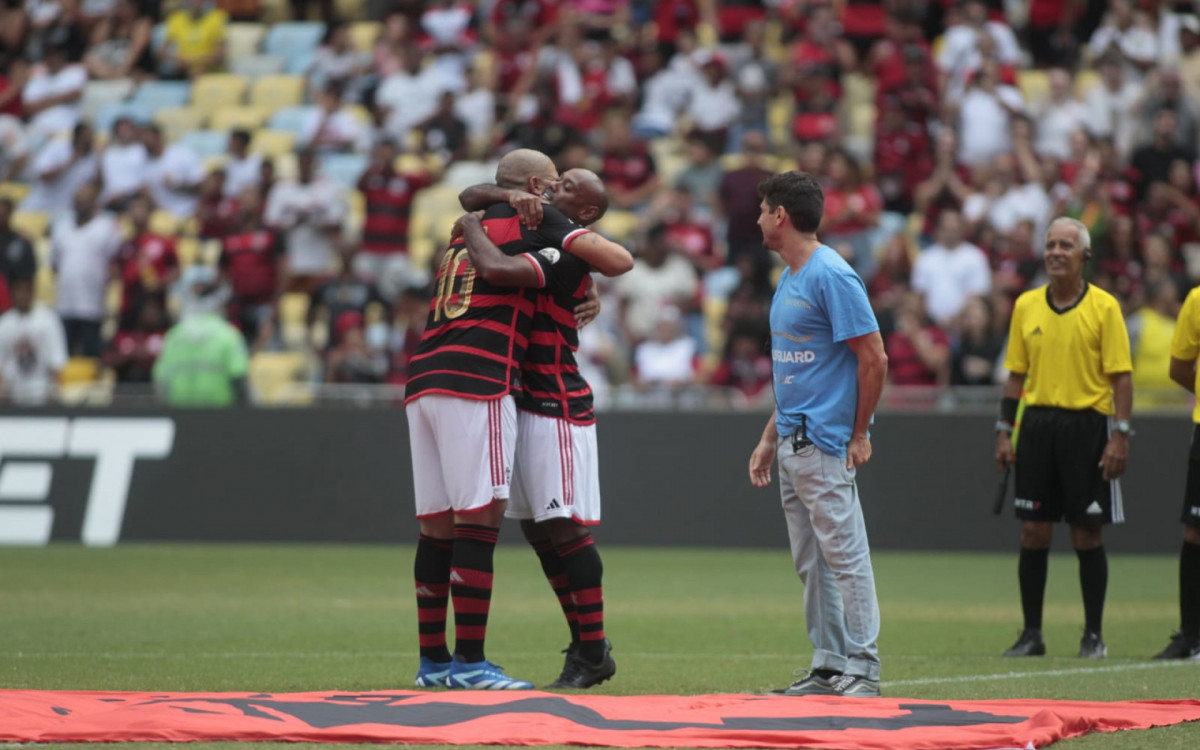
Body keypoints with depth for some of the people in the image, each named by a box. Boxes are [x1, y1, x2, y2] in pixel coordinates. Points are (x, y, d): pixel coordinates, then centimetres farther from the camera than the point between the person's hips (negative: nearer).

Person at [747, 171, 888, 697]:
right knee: (810, 562, 11)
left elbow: (874, 358, -15)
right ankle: (828, 667, 15)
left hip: (826, 445, -10)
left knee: (844, 554, -7)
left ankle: (861, 669, -6)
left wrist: (859, 435, -14)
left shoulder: (832, 276, -13)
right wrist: (769, 437, 20)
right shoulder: (788, 279, 16)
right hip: (792, 444, 10)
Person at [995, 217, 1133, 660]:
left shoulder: (1104, 307, -3)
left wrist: (1119, 436, -12)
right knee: (1032, 532, 2)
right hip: (1037, 422, 3)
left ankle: (1093, 635, 9)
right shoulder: (1026, 306, 9)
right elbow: (1016, 374, 13)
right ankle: (1032, 634, 9)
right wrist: (1004, 431, 6)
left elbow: (1121, 376, -5)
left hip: (1087, 424, -3)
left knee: (1087, 534, 0)